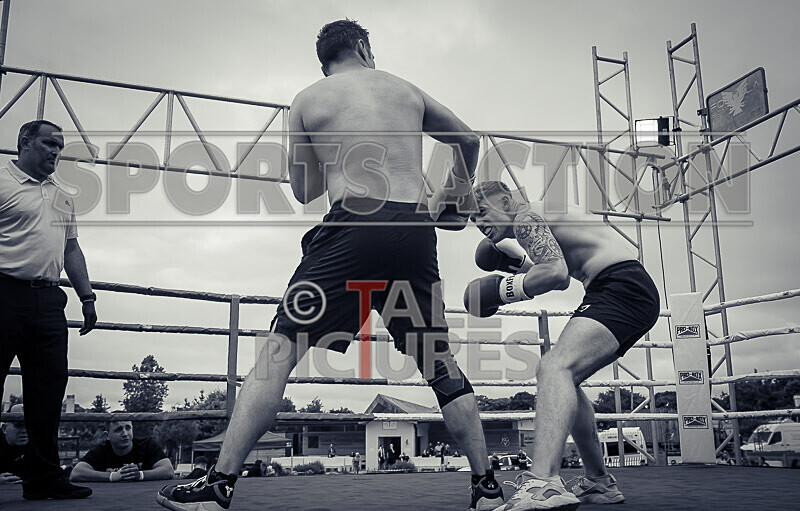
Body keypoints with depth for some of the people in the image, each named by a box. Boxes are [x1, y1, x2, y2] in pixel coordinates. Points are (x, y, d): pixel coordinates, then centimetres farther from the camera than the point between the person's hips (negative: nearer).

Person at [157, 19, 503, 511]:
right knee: (441, 363, 13)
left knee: (278, 354, 1)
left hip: (353, 228, -3)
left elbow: (304, 191, 18)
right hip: (414, 230, 3)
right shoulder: (407, 91, 21)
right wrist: (455, 200, 44)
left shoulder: (308, 100, 14)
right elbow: (469, 141, 33)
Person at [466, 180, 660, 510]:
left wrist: (502, 289, -12)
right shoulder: (542, 217, 24)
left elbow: (558, 274, -21)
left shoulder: (526, 217, -6)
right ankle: (599, 483, 25)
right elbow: (563, 273, 35)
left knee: (556, 367, -29)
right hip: (633, 294, 11)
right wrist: (518, 265, 22)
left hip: (623, 288, -11)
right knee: (563, 377, 18)